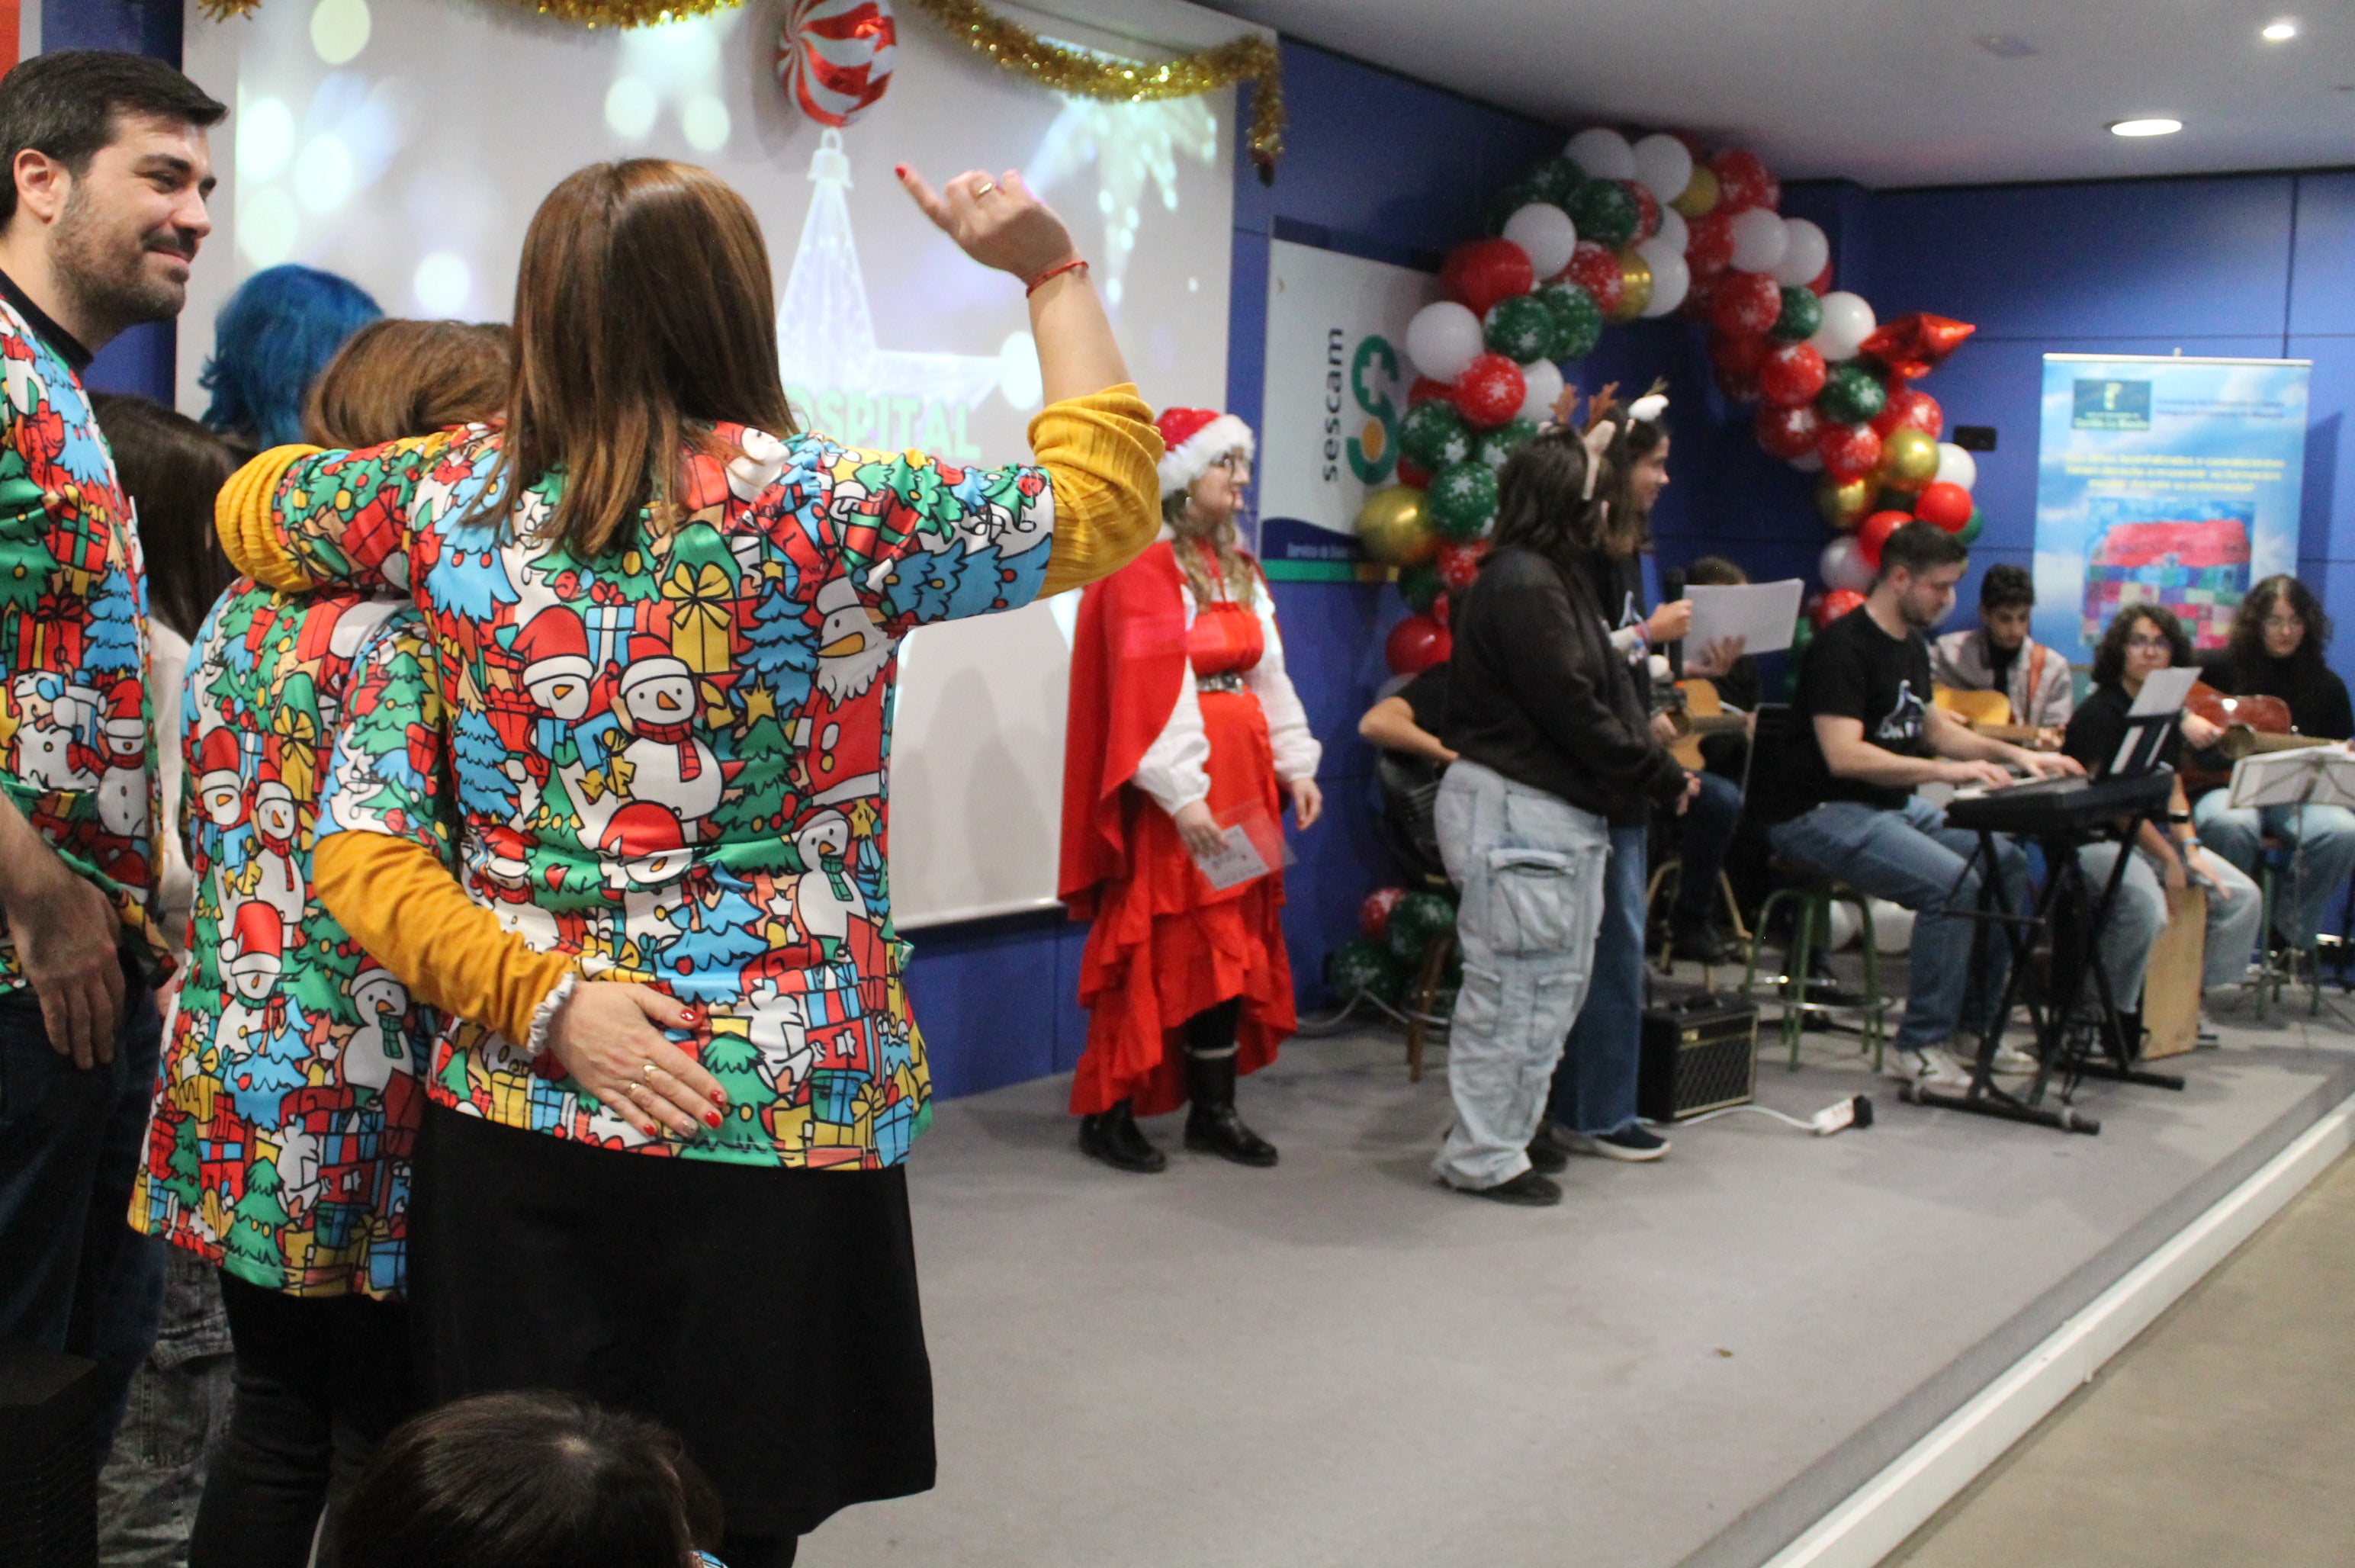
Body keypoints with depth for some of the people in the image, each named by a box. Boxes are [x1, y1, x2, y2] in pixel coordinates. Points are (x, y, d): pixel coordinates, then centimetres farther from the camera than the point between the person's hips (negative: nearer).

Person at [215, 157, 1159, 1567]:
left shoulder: (456, 492, 3)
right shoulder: (815, 510, -10)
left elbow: (251, 505, 24)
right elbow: (1104, 501, 3)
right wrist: (1053, 271, 12)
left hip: (509, 1113, 4)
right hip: (775, 1123, -4)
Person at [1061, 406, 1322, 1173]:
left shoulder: (1238, 567, 16)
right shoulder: (1144, 568, -11)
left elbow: (1269, 675, 16)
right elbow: (1148, 692, -17)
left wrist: (1296, 765, 8)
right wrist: (1182, 794, -22)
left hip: (1242, 781, 8)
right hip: (1173, 792, -8)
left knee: (1231, 945, 10)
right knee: (1154, 947, -3)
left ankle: (1214, 1110, 19)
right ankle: (1107, 1113, 9)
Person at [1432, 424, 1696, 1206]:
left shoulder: (1551, 575, 17)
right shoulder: (1523, 585, -16)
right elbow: (1573, 709, -19)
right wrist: (1661, 775, -12)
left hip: (1555, 810, 11)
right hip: (1517, 810, -11)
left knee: (1554, 982, 16)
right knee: (1515, 987, -4)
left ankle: (1505, 1134, 26)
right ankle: (1483, 1157, 5)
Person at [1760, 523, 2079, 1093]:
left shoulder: (1912, 645, 13)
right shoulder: (1843, 646, -17)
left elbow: (1933, 727, 26)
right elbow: (1844, 756, -27)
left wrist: (2014, 754, 13)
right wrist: (1946, 770, -28)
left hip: (1892, 804, 10)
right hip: (1821, 813, -10)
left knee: (2008, 862, 5)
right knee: (1954, 882, -26)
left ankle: (1974, 1023, 16)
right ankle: (1919, 1046, -15)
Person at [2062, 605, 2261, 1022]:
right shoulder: (2099, 713, -13)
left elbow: (2172, 791, 13)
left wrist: (2190, 851, -3)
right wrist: (2168, 860, -14)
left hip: (2149, 832, 9)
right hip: (2093, 837, -9)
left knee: (2243, 897, -3)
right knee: (2147, 907, -34)